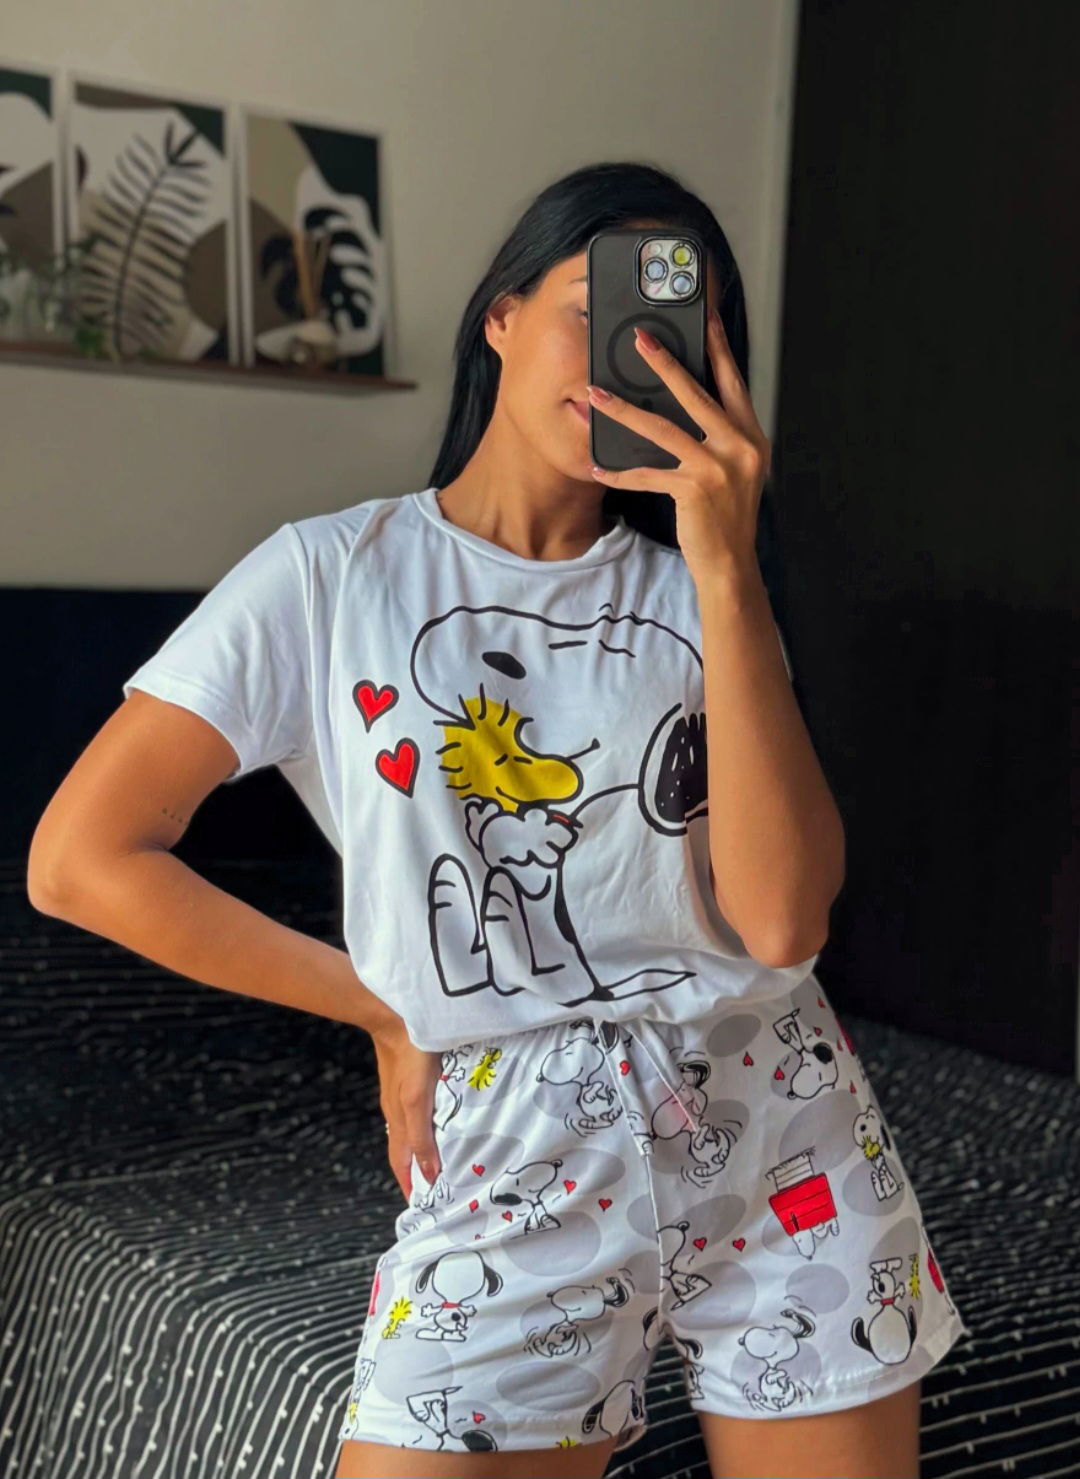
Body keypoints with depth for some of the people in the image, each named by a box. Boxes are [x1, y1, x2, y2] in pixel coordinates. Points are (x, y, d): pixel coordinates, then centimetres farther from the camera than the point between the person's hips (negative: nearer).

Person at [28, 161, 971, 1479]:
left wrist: (726, 564, -15)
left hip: (778, 1131, 3)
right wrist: (388, 1012, -2)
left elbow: (780, 918, -11)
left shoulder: (694, 589, 4)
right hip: (517, 1165, -2)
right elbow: (85, 858, -6)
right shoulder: (332, 575, -3)